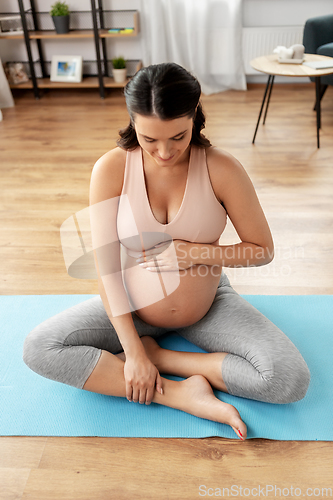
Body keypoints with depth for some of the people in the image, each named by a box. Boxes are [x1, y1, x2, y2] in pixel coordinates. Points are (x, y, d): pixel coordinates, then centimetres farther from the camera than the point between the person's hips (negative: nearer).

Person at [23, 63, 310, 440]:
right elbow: (106, 264, -16)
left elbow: (263, 250, -8)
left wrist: (196, 253, -23)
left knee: (291, 380, -19)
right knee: (38, 348, -17)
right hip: (134, 306, 1)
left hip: (208, 306, 0)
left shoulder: (221, 169, -18)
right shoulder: (111, 169, -17)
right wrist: (133, 352, -19)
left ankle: (157, 353, -8)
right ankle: (180, 394, -18)